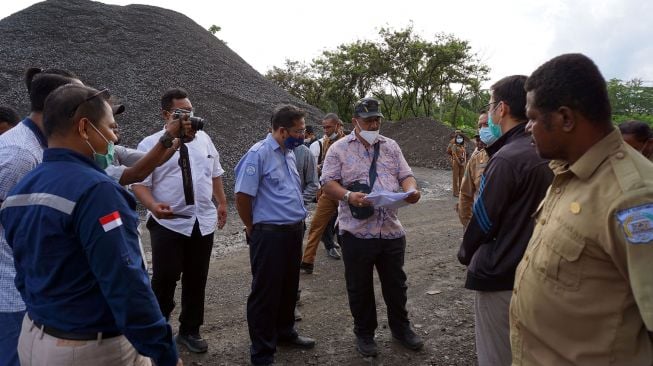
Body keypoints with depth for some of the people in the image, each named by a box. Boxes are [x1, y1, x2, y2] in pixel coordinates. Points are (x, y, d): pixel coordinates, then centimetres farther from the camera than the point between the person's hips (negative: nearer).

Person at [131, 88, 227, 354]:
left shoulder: (203, 139, 9)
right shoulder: (151, 144, -5)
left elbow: (215, 174, 18)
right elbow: (140, 184, -8)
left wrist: (222, 203, 17)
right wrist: (154, 206, -26)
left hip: (203, 222, 4)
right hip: (168, 223, -4)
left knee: (196, 280, 12)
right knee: (164, 279, -1)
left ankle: (190, 331, 29)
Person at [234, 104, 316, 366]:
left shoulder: (289, 153, 11)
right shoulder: (258, 154, -16)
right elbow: (242, 196, -16)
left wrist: (298, 221, 18)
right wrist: (253, 229, -4)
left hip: (294, 230, 8)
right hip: (270, 234, -8)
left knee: (289, 288, 20)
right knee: (266, 293, 3)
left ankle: (285, 332, 40)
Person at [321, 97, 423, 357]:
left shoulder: (391, 146, 11)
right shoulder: (339, 148, -1)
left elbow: (405, 175, 9)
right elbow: (328, 183, -8)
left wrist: (411, 190, -14)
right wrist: (348, 195, -27)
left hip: (391, 229, 4)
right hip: (357, 232, -3)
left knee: (396, 283, 16)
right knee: (360, 287, 10)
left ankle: (401, 327, 36)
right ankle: (364, 333, 29)